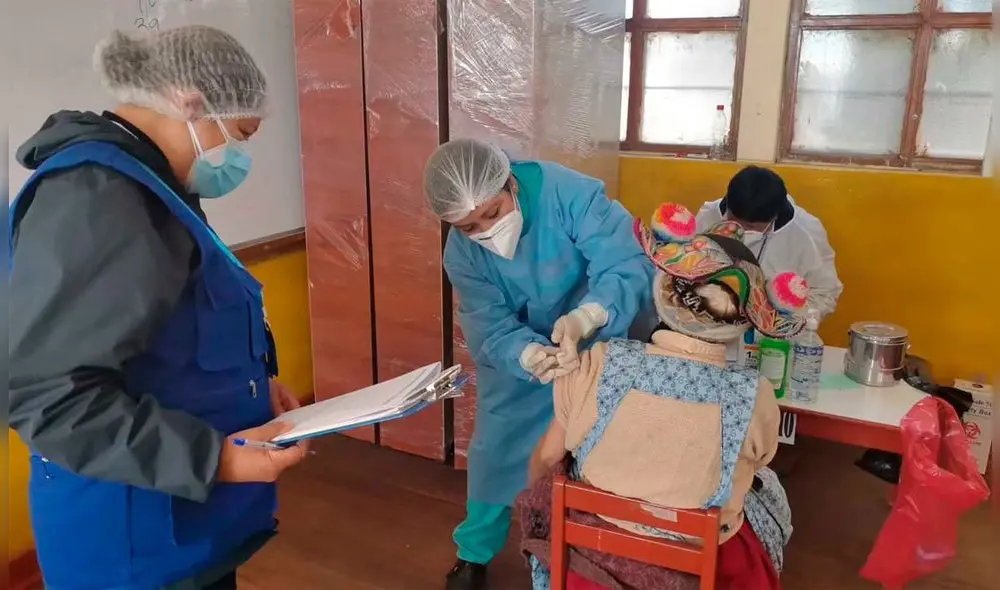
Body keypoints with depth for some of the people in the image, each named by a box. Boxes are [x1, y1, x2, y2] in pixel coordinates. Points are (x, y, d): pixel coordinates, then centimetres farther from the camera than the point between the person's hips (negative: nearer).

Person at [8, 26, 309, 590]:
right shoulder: (95, 197, -23)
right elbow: (48, 394, -28)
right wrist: (212, 458, -29)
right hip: (135, 535, -9)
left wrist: (250, 384, 5)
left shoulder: (146, 188, 10)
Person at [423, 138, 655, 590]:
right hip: (515, 353, 2)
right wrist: (531, 358, -50)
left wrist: (585, 318, -57)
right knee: (496, 448, 6)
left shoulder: (569, 193, -34)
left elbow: (630, 267, -37)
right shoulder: (461, 254, -22)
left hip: (594, 344, -1)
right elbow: (491, 333, -27)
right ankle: (474, 553, 29)